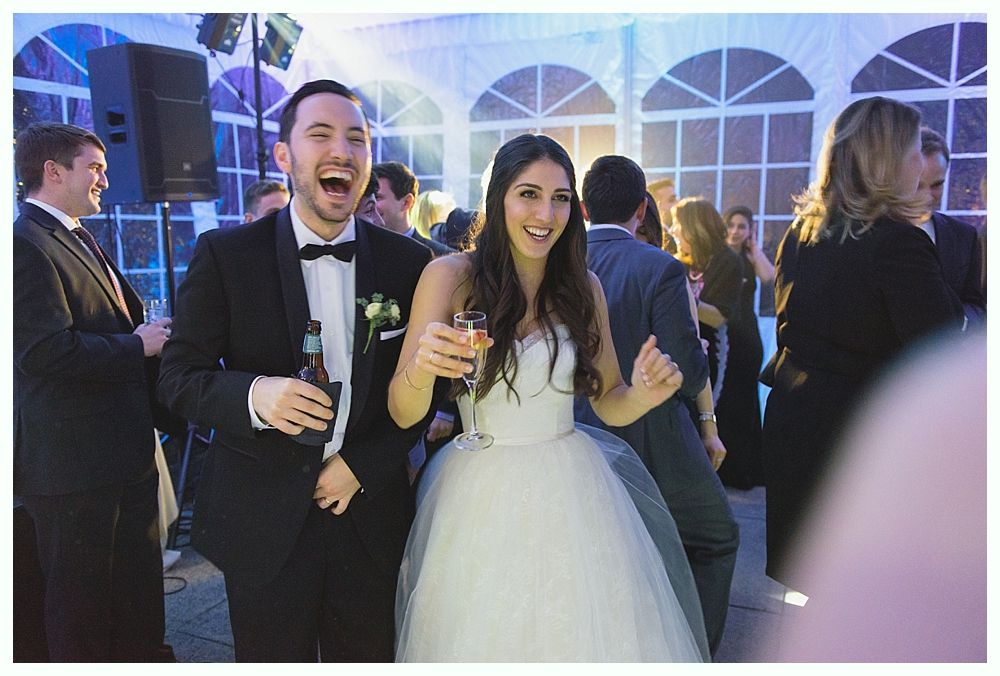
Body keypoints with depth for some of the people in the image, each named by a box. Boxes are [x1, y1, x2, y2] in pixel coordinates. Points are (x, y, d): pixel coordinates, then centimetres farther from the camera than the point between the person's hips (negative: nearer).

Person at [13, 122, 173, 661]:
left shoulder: (80, 241, 16)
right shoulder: (25, 244, -17)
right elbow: (51, 351, -27)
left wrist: (151, 330, 1)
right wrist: (138, 344, -15)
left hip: (124, 451, 10)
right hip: (75, 460, -10)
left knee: (139, 586, 23)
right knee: (81, 597, 9)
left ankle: (144, 657, 40)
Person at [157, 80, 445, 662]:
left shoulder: (409, 262, -1)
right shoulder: (225, 254, -6)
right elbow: (179, 377, -6)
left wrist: (362, 467, -8)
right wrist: (254, 394, -26)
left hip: (370, 515, 2)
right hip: (263, 523, -1)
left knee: (368, 659, 17)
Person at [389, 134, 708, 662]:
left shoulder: (583, 287, 0)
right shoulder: (449, 277, -9)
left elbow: (608, 403, 6)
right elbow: (403, 414, -13)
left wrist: (644, 394, -15)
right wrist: (421, 370, -35)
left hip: (572, 494, 3)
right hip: (484, 502, -2)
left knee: (587, 635, 16)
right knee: (487, 636, 15)